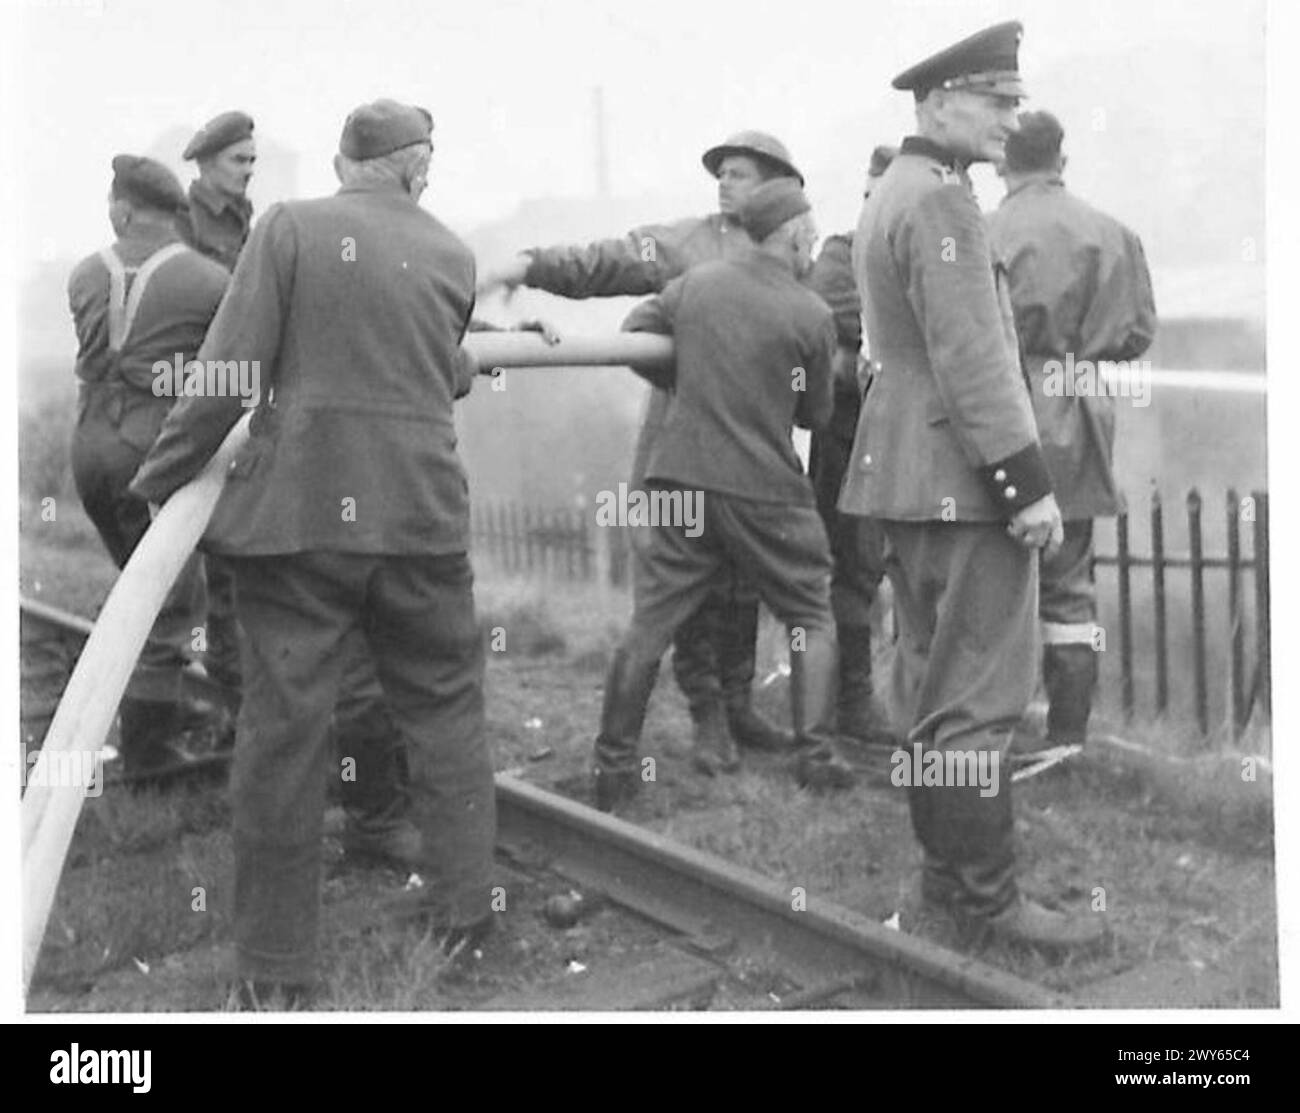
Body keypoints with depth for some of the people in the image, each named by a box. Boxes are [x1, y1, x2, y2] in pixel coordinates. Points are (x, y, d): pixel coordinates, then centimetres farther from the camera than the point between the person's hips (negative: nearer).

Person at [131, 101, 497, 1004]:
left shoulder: (291, 227, -3)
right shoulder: (452, 255, 6)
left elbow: (228, 375, -8)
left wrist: (163, 479, 2)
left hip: (298, 514, -2)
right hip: (423, 515, 2)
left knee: (283, 729, 4)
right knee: (445, 709, 17)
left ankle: (278, 963, 10)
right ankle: (464, 905, 23)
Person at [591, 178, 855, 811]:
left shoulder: (694, 283, 4)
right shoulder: (811, 315, -6)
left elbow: (633, 336, 11)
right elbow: (815, 414, 5)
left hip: (682, 479, 3)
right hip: (765, 491, -3)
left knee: (649, 624, 7)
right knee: (811, 618, 14)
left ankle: (613, 768, 9)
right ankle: (815, 754, 9)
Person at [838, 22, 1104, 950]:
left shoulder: (887, 197, 16)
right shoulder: (942, 198, -15)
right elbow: (971, 358, -22)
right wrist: (1030, 482, -20)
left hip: (908, 472, 10)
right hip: (965, 478, -10)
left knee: (931, 683, 15)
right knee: (977, 698, -6)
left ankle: (946, 867, 24)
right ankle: (988, 900, -1)